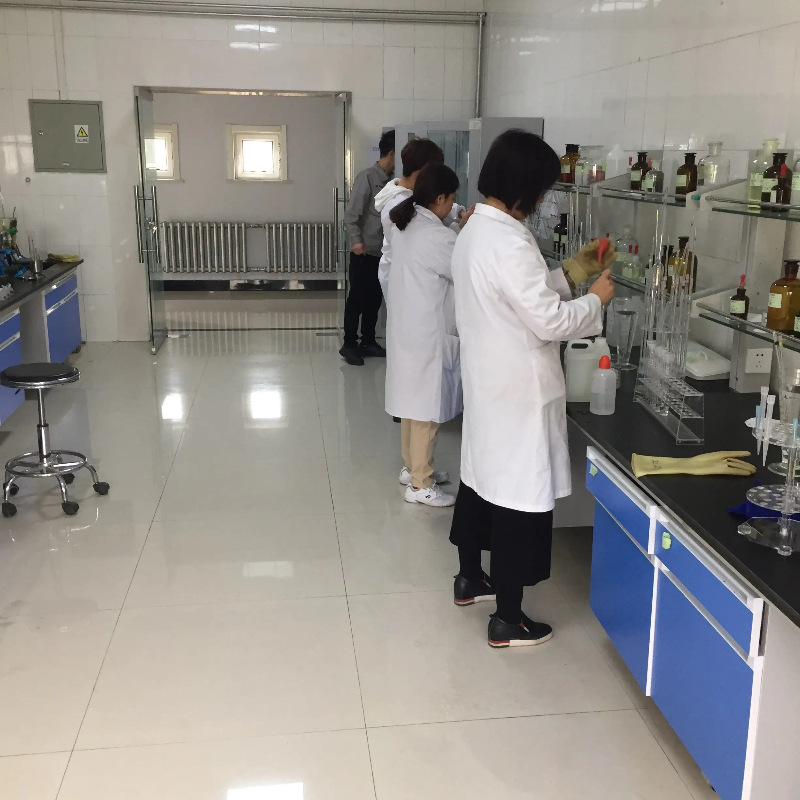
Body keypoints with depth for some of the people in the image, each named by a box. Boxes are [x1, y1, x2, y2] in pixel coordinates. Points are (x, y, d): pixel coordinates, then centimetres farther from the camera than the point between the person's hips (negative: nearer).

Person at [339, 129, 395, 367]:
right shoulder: (367, 177, -9)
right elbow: (351, 214, -13)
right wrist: (355, 241, -23)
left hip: (382, 252, 6)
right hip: (364, 252, -6)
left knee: (375, 299, 12)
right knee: (356, 299, 1)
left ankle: (368, 341, 23)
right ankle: (349, 344, 9)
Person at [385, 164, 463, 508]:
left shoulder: (408, 227, 6)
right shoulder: (436, 237, -22)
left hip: (408, 327, 9)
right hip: (427, 333, -9)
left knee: (414, 402, 19)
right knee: (427, 408, 1)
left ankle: (413, 467, 32)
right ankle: (421, 484, 11)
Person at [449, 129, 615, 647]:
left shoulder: (476, 231, 7)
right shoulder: (509, 243, -24)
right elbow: (549, 322, -23)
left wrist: (573, 273, 13)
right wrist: (596, 299, -7)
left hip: (488, 384, 10)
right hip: (518, 394, -10)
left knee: (482, 478, 22)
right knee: (519, 498, 1)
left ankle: (470, 578, 40)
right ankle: (508, 620, 13)